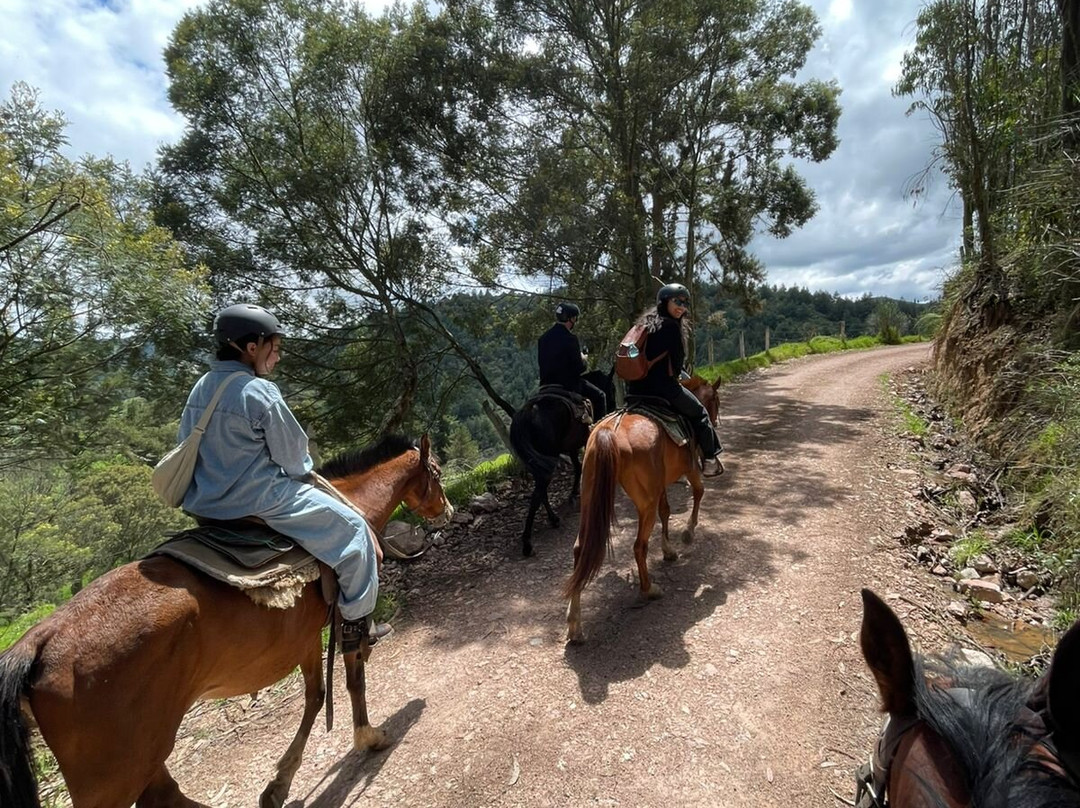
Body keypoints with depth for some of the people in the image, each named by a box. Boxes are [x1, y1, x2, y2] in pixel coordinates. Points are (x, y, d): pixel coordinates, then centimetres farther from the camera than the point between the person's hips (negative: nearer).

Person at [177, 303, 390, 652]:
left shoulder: (200, 388, 4)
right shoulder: (260, 392, -21)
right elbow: (293, 457, -13)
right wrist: (305, 471, 9)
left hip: (202, 501, 9)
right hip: (257, 501, -9)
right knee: (353, 530, 3)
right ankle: (356, 624, 14)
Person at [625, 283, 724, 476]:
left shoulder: (644, 323, 14)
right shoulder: (670, 326, -11)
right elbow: (676, 363, -8)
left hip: (635, 389, 8)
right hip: (662, 387, -8)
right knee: (699, 413, 14)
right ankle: (710, 460, 18)